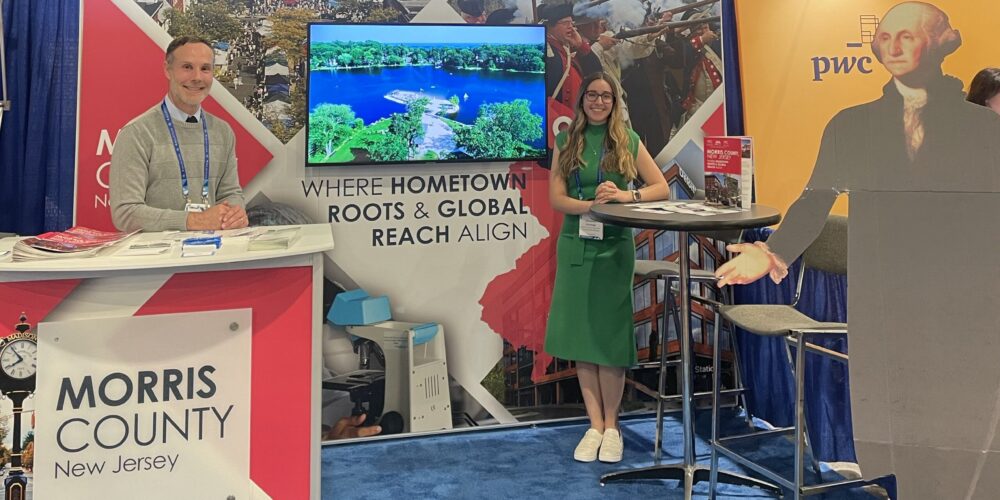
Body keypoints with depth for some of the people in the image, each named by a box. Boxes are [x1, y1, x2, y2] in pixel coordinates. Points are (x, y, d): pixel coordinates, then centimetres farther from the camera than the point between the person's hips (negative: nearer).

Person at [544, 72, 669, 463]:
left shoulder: (629, 141, 5)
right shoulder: (566, 141, 7)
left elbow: (661, 187, 2)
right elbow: (555, 197, -1)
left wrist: (627, 196, -17)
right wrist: (591, 204, -19)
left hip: (615, 246, -1)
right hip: (575, 245, 1)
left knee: (610, 334, 0)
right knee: (580, 333, 2)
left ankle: (611, 425, 14)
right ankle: (595, 424, 13)